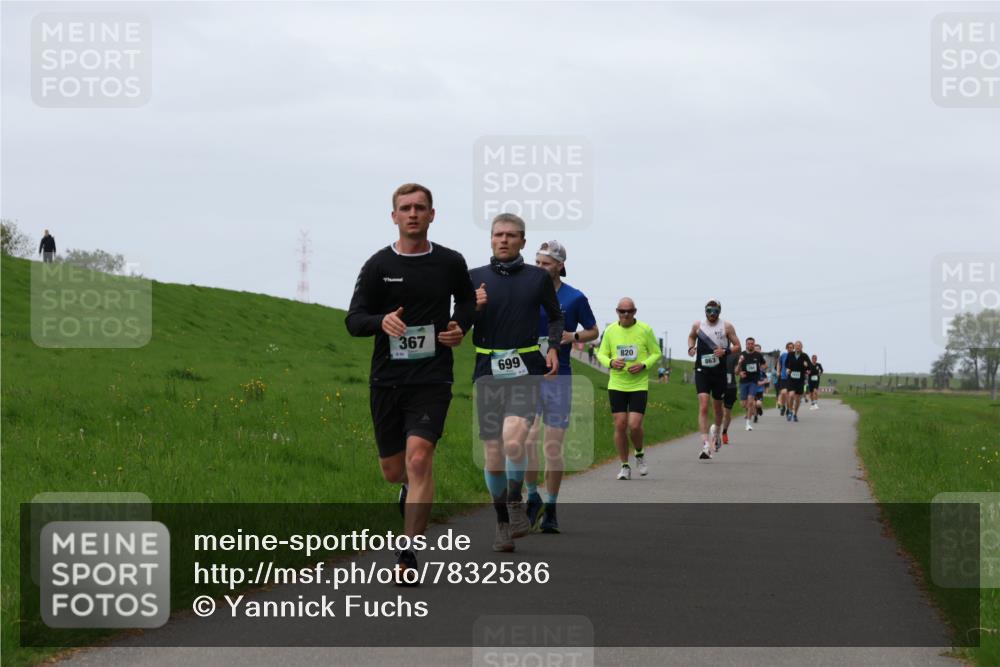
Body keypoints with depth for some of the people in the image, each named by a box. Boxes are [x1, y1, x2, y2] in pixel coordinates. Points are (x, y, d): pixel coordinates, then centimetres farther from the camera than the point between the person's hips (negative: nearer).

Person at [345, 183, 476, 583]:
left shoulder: (450, 263, 4)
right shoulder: (379, 265, 0)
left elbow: (467, 300, 25)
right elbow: (353, 320, -2)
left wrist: (460, 326, 3)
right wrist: (381, 321, -23)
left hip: (432, 379, -2)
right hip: (387, 380, 2)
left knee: (418, 459, -19)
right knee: (392, 470, 10)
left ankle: (408, 557, -15)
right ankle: (412, 489, 49)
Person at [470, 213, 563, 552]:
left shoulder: (538, 277, 7)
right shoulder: (475, 278, 7)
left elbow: (556, 316, 22)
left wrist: (553, 348, 7)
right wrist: (473, 308, -12)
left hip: (527, 370, -2)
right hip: (489, 371, 2)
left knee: (512, 436, -25)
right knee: (493, 454, 2)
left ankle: (515, 502, -4)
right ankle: (503, 523, 17)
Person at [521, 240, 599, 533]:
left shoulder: (575, 298, 0)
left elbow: (593, 331, 11)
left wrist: (573, 337, -8)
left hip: (559, 377, -1)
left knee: (553, 448, 1)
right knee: (527, 440, -14)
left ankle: (550, 510, 13)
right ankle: (533, 499, 5)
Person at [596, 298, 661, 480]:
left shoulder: (645, 330, -2)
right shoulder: (610, 331, 3)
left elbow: (657, 353, 5)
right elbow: (601, 354, 11)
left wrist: (643, 365, -13)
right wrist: (611, 362, -11)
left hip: (639, 385, -2)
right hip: (616, 385, 2)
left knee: (635, 425, -11)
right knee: (620, 425, -1)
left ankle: (640, 454, 20)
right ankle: (625, 466, 11)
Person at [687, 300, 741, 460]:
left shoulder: (726, 327, -1)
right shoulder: (698, 325, 3)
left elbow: (737, 346, 4)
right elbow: (691, 336, 24)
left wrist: (725, 351, -16)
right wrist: (691, 348, 3)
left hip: (719, 372, 1)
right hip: (702, 371, -1)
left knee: (718, 406, 16)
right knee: (703, 406, -14)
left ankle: (716, 430, 49)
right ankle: (706, 446, -19)